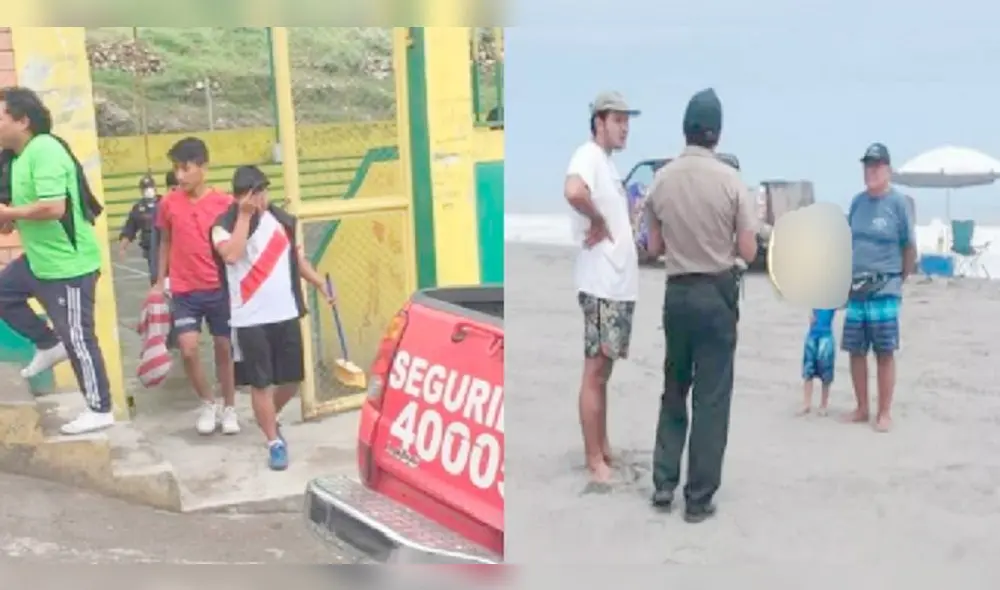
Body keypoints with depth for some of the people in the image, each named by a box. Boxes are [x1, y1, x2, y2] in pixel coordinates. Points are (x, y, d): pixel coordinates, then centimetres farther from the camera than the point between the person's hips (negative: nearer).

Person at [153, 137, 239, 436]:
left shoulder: (225, 203, -7)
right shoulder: (168, 203, -1)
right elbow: (166, 243, 10)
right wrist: (160, 281, 9)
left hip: (220, 288, -1)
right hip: (184, 291, 1)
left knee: (224, 348, 8)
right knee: (188, 349, -10)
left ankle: (229, 407, 26)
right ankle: (208, 403, 14)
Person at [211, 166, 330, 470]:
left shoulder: (282, 219, 8)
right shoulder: (225, 225, -7)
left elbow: (298, 259, 18)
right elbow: (231, 255, -27)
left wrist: (321, 285, 9)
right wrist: (244, 215, -21)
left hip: (287, 314, 5)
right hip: (250, 319, -5)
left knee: (292, 379, 12)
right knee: (260, 383, 1)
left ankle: (268, 418, 38)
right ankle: (274, 442, 12)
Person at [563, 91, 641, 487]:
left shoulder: (608, 162, 18)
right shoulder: (588, 155, -12)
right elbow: (574, 192, -34)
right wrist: (598, 223, -19)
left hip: (621, 284, 10)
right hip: (602, 286, -10)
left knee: (604, 370, 15)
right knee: (595, 372, -4)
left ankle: (604, 451, 24)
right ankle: (595, 462, 3)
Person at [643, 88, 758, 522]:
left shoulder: (661, 180, -3)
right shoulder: (729, 179, -11)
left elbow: (655, 248, 5)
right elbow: (748, 252, -9)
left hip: (677, 293, 3)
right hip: (717, 294, -3)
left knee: (674, 389, 18)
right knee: (711, 397, 5)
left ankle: (663, 483, 20)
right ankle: (699, 498, 11)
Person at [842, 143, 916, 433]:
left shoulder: (898, 202, -7)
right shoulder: (857, 201, 7)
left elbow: (910, 247, -1)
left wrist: (899, 280, 4)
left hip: (885, 290, -5)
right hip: (856, 289, 5)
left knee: (885, 353, 1)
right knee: (856, 351, 8)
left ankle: (884, 413, 11)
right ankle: (862, 408, 21)